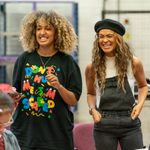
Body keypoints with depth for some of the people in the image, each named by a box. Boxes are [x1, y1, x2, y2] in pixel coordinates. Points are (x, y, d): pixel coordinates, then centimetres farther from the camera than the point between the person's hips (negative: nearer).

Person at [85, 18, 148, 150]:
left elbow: (143, 86, 16)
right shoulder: (92, 67, 1)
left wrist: (140, 104, -1)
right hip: (103, 124, 0)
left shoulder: (133, 63, 0)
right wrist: (92, 109, -2)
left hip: (130, 121, 0)